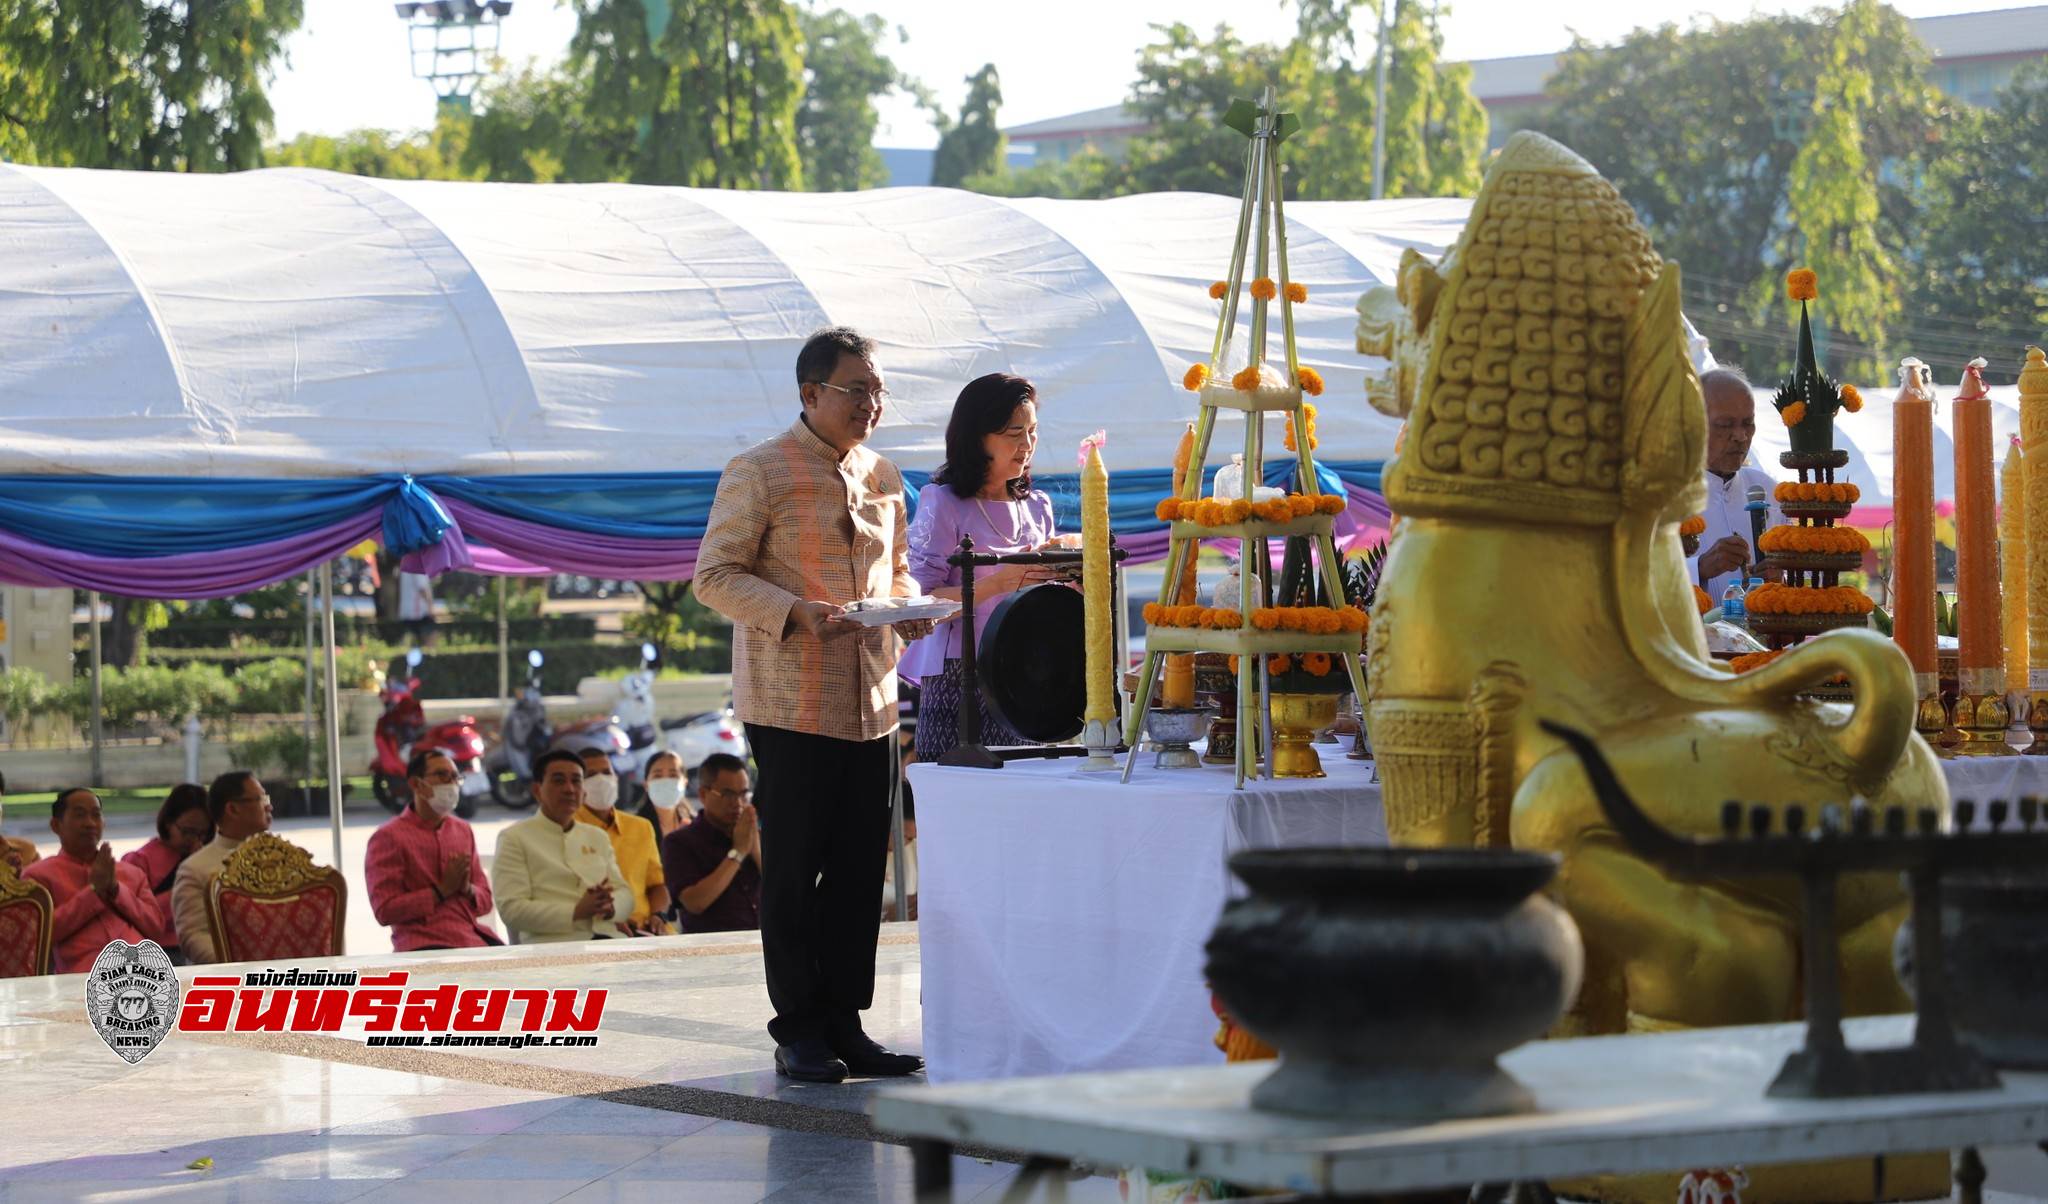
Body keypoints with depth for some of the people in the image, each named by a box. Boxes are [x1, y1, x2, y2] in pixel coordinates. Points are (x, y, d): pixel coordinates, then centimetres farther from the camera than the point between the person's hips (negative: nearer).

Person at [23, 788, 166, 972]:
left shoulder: (132, 874, 26)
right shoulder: (39, 875, 14)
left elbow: (155, 927, 14)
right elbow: (44, 932, 0)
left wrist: (116, 889, 2)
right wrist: (93, 891, -3)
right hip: (86, 970, -4)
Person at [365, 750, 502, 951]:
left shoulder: (463, 831, 20)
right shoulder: (388, 837, 1)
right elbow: (384, 911, -6)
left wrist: (468, 889, -1)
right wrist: (442, 890, -10)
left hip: (474, 934, 6)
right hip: (424, 943, -6)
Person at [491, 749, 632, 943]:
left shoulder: (597, 837, 24)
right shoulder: (514, 838, 5)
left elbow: (625, 896, 18)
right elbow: (511, 910, -7)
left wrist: (609, 906, -6)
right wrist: (576, 912, -16)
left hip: (607, 940, 6)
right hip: (554, 946, -6)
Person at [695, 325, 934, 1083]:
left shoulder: (881, 477, 14)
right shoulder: (759, 473, -6)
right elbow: (715, 576, -8)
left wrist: (908, 606, 1)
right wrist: (796, 612, -22)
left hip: (871, 703, 6)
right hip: (789, 702, -6)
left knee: (860, 870, 7)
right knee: (795, 870, -1)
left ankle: (845, 1022, 15)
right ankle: (799, 1031, 6)